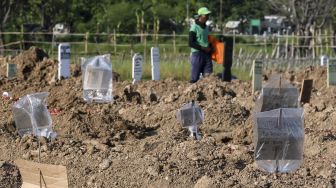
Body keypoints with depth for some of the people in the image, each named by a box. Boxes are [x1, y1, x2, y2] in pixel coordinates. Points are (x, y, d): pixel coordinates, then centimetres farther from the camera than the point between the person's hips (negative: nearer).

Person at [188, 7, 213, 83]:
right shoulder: (194, 28, -8)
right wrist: (203, 48, -17)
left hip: (207, 54, 7)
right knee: (195, 78, -3)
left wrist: (210, 48, 8)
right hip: (197, 54, -7)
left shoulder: (206, 27, 14)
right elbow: (191, 43, -13)